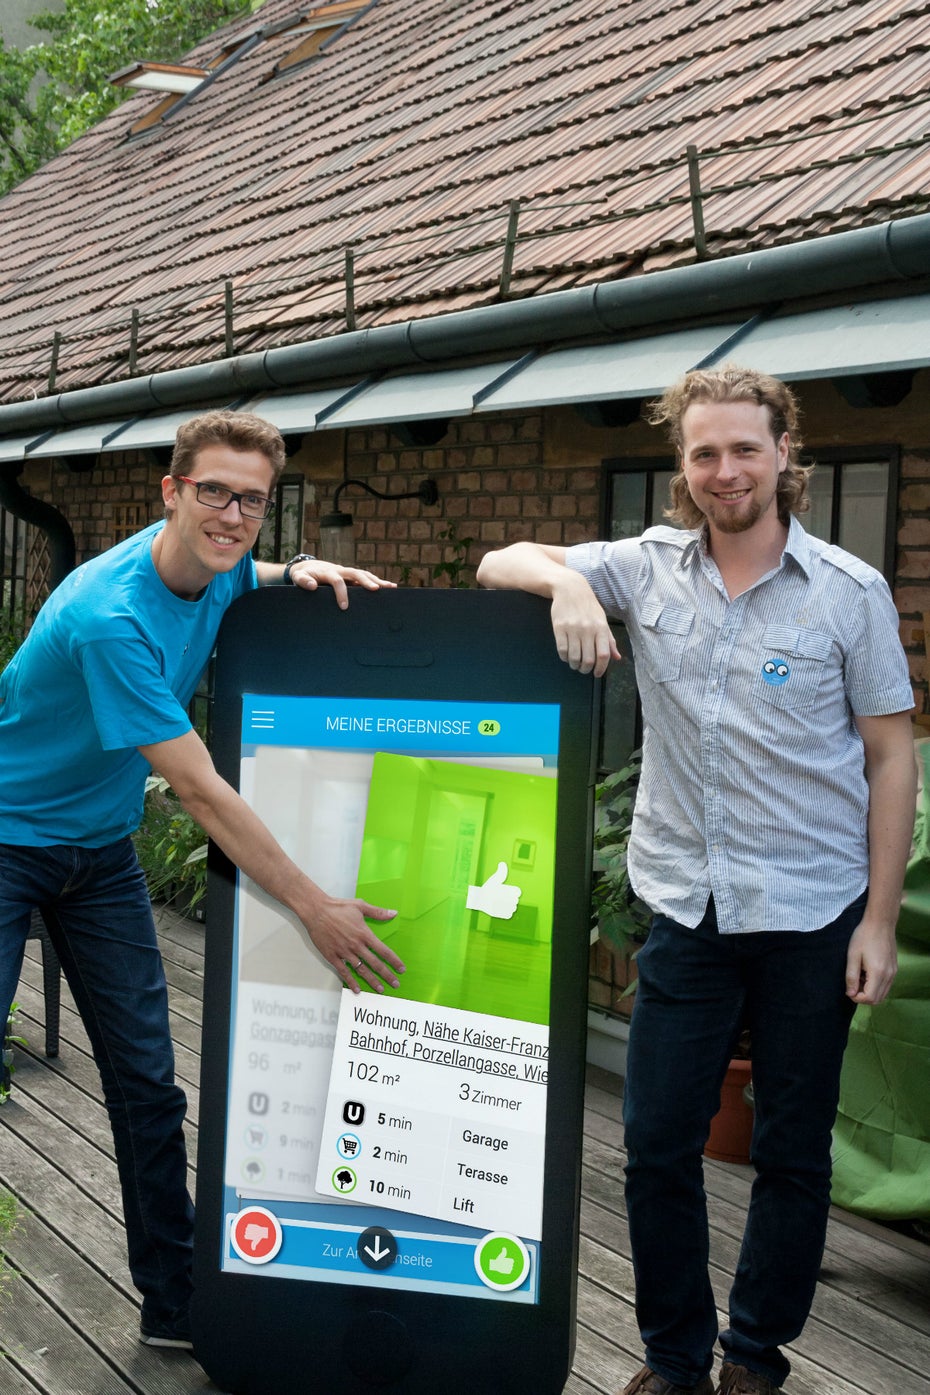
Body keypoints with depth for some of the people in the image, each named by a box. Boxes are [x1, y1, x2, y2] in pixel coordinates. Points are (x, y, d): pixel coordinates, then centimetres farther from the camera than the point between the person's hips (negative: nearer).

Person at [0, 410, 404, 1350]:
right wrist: (314, 907, -24)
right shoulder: (110, 618, -31)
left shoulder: (217, 572, -7)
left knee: (147, 1084, 5)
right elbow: (200, 791, -29)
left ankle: (173, 1303, 18)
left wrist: (295, 572, -3)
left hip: (101, 849, 7)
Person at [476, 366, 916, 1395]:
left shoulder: (850, 592, -4)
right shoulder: (648, 568, 2)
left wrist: (880, 921, -6)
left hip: (813, 914, -2)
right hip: (687, 908, 2)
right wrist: (565, 580, -19)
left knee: (794, 1151, 11)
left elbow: (890, 759, -2)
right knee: (657, 1142, 7)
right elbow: (499, 563, 4)